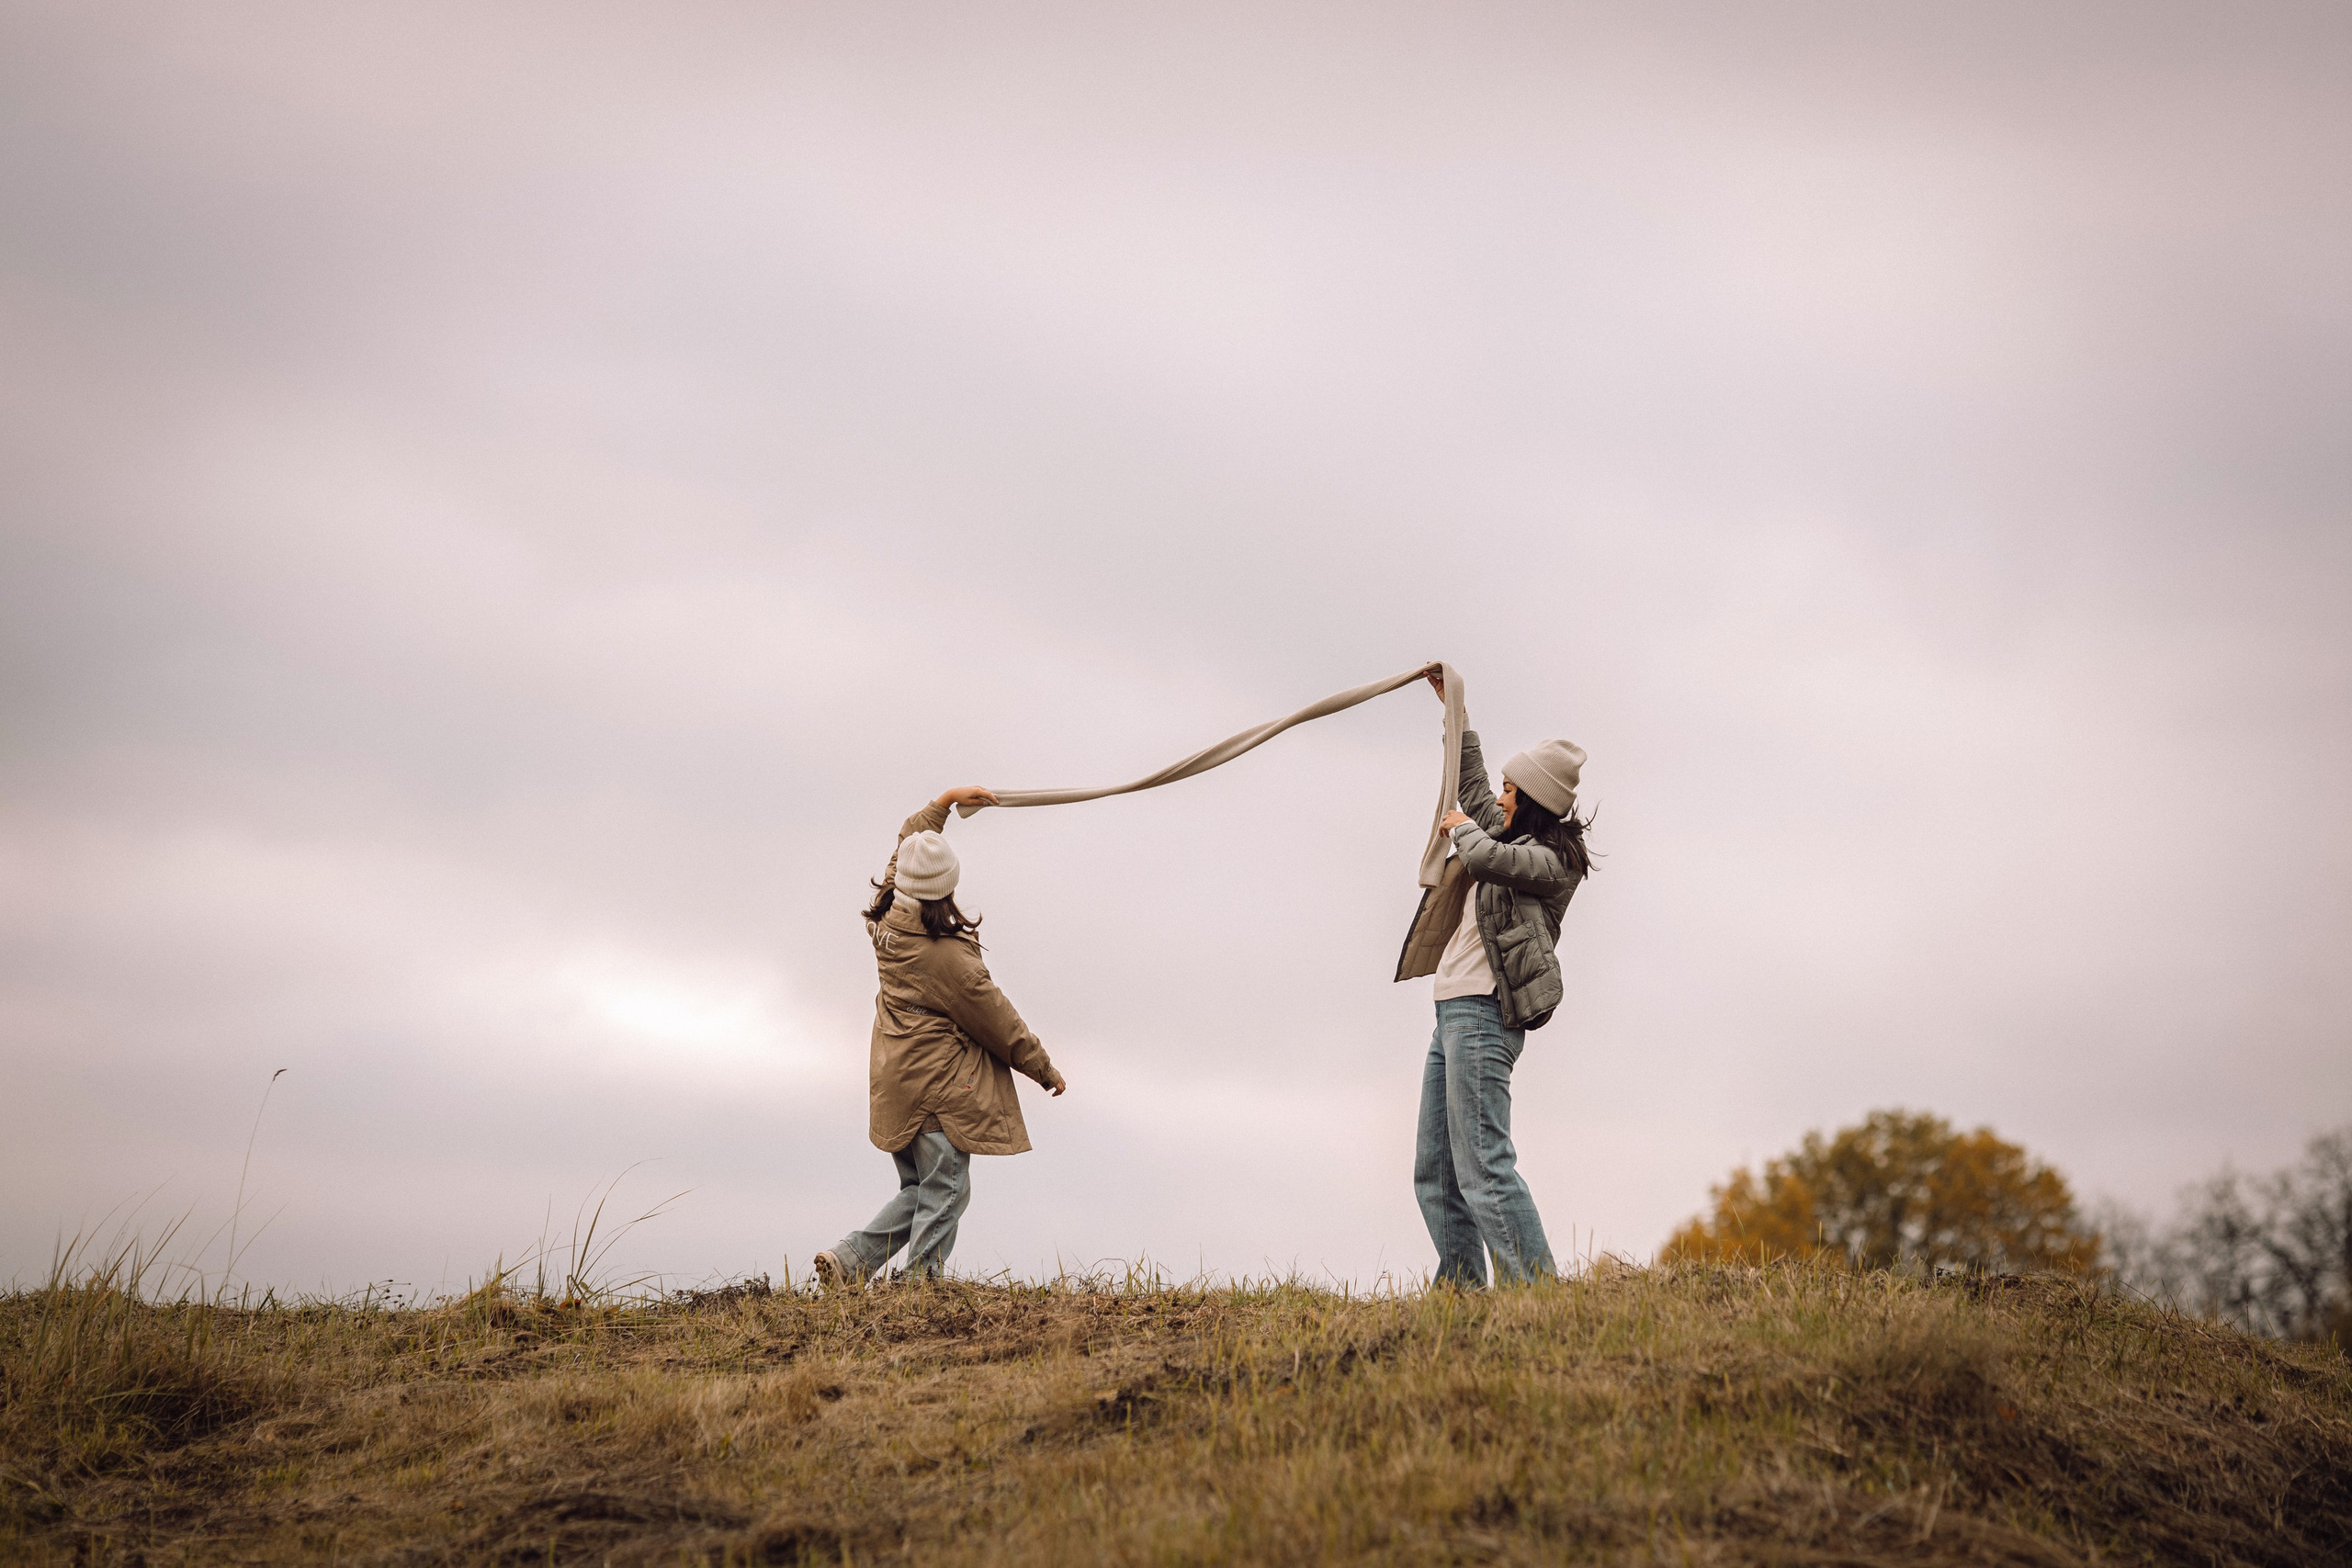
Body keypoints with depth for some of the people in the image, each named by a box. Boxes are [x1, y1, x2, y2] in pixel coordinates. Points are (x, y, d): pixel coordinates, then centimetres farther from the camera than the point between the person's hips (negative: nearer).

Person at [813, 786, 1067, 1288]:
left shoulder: (885, 918, -2)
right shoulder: (950, 956, -23)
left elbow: (906, 843, 18)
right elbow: (998, 1023, -11)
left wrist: (946, 801, 29)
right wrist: (1046, 1070, 4)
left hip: (896, 1074, 8)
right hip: (940, 1083, -8)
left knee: (918, 1189, 17)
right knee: (943, 1193, 0)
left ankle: (849, 1257, 7)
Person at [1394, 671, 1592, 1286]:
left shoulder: (1548, 859, -7)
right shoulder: (1513, 842, 19)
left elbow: (1485, 857, -26)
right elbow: (1472, 786, 35)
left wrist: (1461, 826, -4)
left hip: (1483, 1013, -10)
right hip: (1454, 1012, 10)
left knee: (1482, 1164, -18)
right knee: (1435, 1172, 7)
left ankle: (1539, 1288, -21)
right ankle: (1462, 1291, 7)